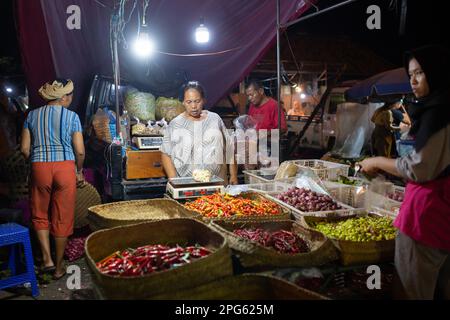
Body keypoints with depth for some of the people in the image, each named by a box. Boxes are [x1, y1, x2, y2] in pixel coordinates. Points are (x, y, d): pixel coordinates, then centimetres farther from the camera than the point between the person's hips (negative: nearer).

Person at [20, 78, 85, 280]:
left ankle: (46, 259, 10)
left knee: (40, 214, 20)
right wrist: (79, 171, 11)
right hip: (65, 167, -2)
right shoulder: (72, 116, -1)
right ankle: (59, 266, 18)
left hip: (39, 167, 2)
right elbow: (80, 151, -4)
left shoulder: (32, 115, 7)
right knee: (62, 218, 8)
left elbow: (25, 149, 4)